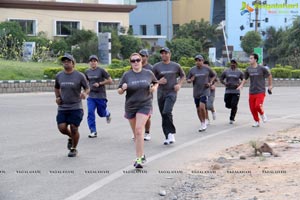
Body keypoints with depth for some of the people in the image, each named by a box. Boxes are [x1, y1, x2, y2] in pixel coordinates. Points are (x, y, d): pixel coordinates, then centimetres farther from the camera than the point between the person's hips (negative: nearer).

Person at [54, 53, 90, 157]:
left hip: (76, 107, -3)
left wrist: (85, 93, -21)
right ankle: (71, 138, 29)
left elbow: (87, 88, 1)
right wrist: (57, 97, 6)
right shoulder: (59, 76, 5)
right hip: (62, 107, 3)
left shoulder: (79, 76, -6)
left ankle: (74, 149, 18)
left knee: (74, 129, -4)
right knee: (62, 128, -6)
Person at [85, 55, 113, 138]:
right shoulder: (87, 72, 6)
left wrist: (100, 83, -14)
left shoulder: (101, 70, -7)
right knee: (90, 113, -10)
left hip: (101, 95, -3)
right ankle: (93, 131, -5)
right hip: (91, 96, 3)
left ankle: (108, 114, 45)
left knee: (101, 113, 7)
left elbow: (110, 81, -7)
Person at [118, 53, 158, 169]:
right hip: (130, 107, 2)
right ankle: (141, 154, 34)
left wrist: (154, 88, -2)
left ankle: (139, 159, -19)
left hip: (144, 105, -2)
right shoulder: (127, 75, -2)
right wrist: (123, 88, -20)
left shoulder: (148, 74, 0)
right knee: (135, 133, 13)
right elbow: (119, 92, 2)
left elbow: (156, 83, 20)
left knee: (139, 130, -19)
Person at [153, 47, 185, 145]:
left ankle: (171, 133, -9)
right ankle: (167, 137, 14)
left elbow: (183, 76, 18)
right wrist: (158, 81, -13)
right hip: (160, 93, 2)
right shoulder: (156, 66, 3)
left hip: (171, 93, -2)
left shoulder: (176, 66, 4)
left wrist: (179, 84, 1)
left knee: (167, 112, -21)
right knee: (163, 115, 5)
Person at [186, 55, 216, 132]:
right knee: (198, 109, 10)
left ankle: (203, 123, -3)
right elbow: (187, 80, 8)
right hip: (196, 92, 3)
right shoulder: (192, 70, 1)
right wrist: (191, 80, -14)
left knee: (202, 107, -19)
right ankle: (202, 124, 27)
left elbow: (214, 75, 14)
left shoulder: (207, 69, -2)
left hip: (205, 91, -3)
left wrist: (210, 83, 0)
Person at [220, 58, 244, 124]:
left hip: (236, 92, -2)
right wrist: (225, 83, -7)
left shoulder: (239, 72, 1)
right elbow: (221, 79, 12)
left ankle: (232, 119, 5)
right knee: (228, 105, 4)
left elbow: (244, 80, 8)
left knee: (234, 106, -10)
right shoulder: (226, 71, 4)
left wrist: (239, 84, -10)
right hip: (228, 91, 2)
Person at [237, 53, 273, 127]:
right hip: (251, 92, 4)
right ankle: (256, 122, 21)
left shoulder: (262, 69, -6)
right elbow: (245, 78, 15)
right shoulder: (248, 69, 4)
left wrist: (270, 85, 13)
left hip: (260, 91, -4)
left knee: (258, 106, -20)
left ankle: (263, 114, 11)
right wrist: (241, 85, -2)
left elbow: (269, 76, 10)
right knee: (252, 108, 3)